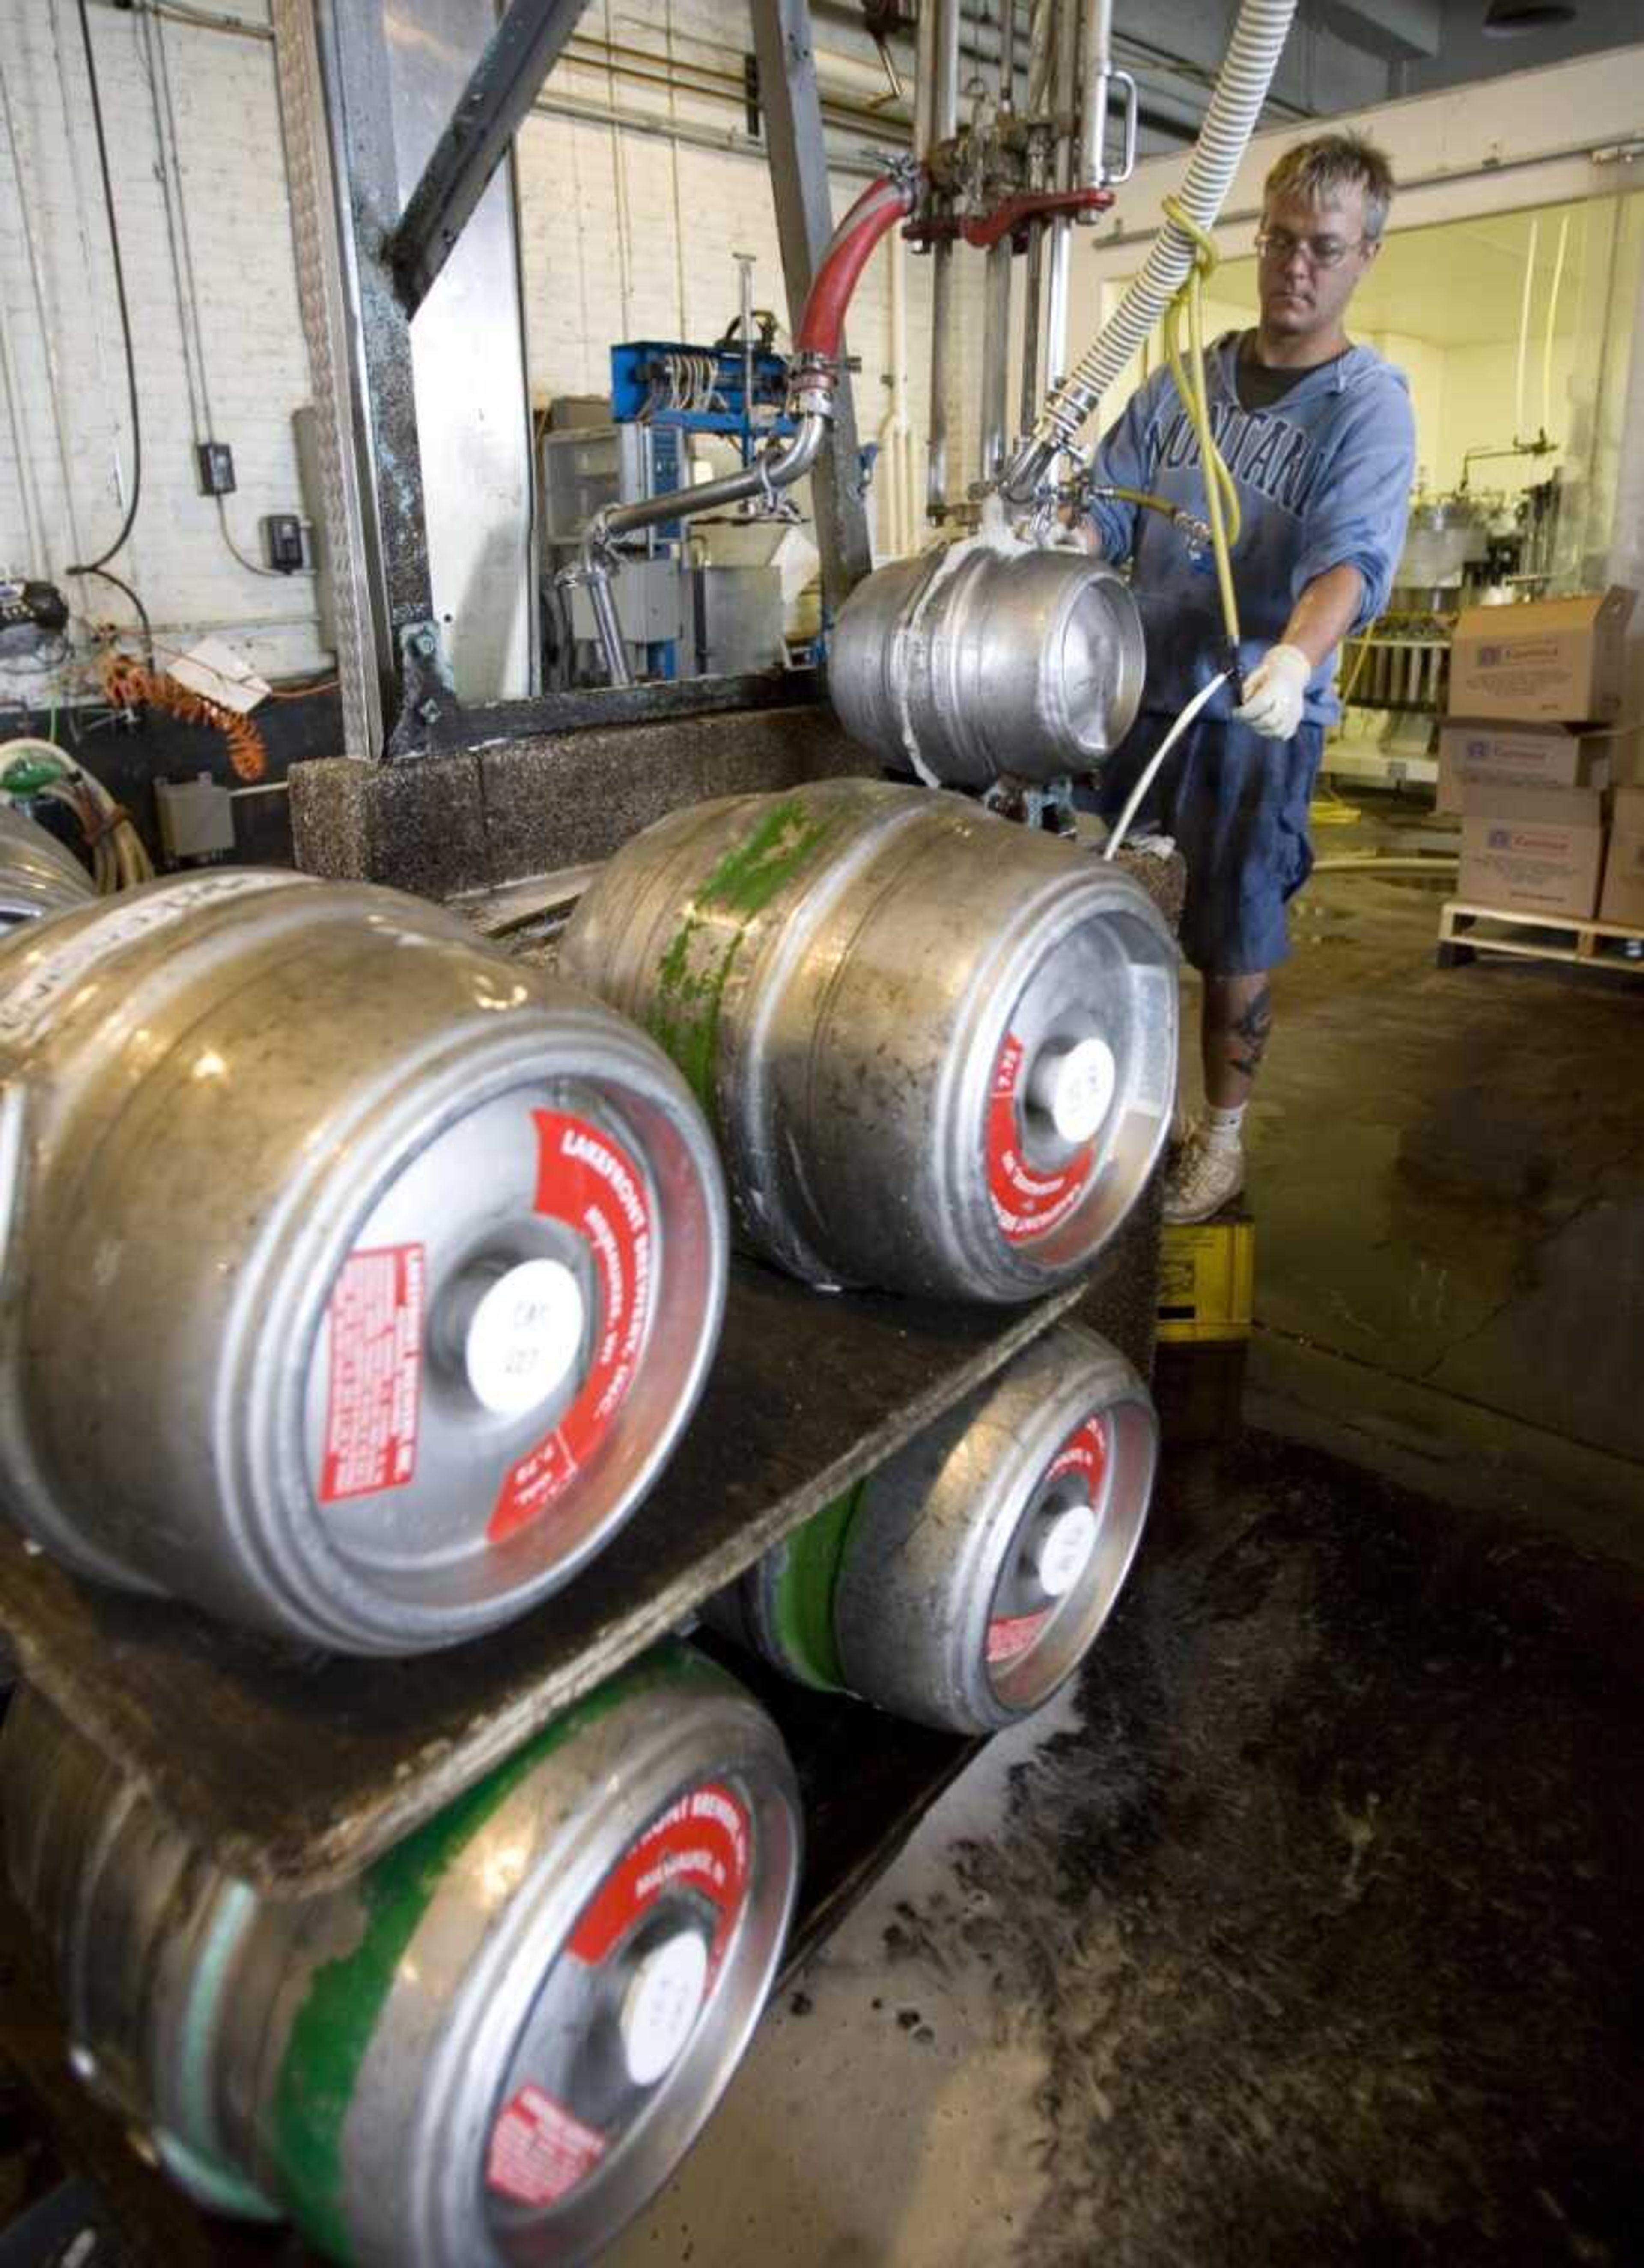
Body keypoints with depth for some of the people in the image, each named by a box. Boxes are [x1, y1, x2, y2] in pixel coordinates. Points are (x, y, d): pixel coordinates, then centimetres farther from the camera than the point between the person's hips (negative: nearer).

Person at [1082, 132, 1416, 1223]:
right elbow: (1110, 509, 4)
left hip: (1254, 718, -4)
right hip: (1139, 692, 4)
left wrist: (1297, 657, -40)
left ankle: (1222, 1132, 23)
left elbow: (1352, 558, -20)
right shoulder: (1184, 380, 8)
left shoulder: (1369, 404, -5)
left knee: (1235, 942, 5)